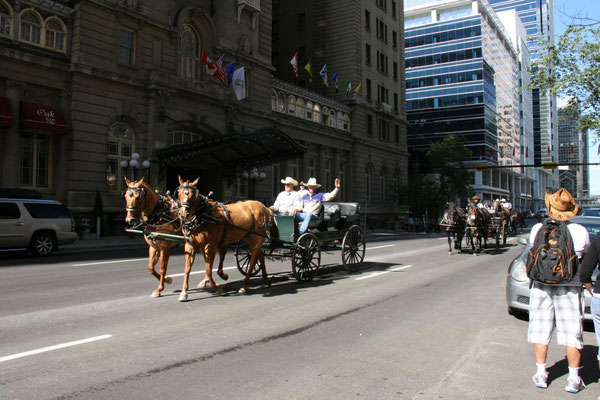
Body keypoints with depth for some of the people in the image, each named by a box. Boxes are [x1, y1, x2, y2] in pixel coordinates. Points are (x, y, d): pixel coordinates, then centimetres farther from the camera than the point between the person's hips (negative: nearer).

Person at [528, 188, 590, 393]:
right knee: (571, 331, 8)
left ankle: (541, 373, 18)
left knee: (540, 329, 11)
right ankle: (573, 379, 13)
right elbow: (585, 258, 7)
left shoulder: (537, 229, -5)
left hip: (541, 285, 1)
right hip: (570, 286, -1)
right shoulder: (580, 231, -6)